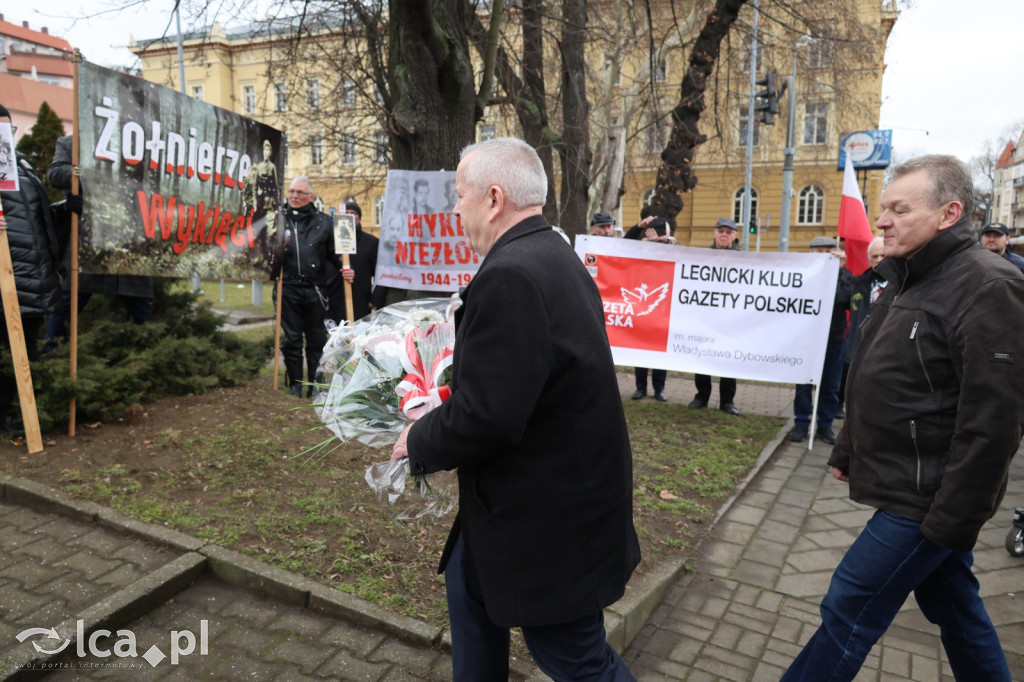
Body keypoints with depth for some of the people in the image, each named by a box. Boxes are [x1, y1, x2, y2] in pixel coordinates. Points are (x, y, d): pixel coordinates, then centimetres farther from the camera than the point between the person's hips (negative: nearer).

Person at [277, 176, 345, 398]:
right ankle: (295, 384, 16)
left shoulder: (324, 222, 10)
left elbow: (333, 253, 13)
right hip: (288, 289, 0)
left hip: (315, 289, 0)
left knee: (317, 339, 5)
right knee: (291, 338, 5)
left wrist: (343, 269, -3)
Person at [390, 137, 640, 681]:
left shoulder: (509, 276, -27)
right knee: (468, 583, 26)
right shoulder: (552, 256, 6)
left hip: (547, 522, -10)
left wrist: (419, 443, -11)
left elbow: (485, 416, -29)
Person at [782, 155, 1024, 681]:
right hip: (903, 486, 9)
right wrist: (847, 452, 18)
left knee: (849, 610, 0)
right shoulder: (907, 279, 10)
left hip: (925, 499, -9)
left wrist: (952, 519, -20)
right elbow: (872, 383, 17)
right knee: (954, 605, 22)